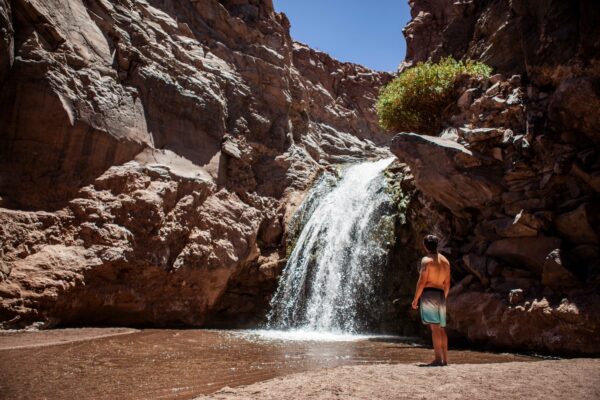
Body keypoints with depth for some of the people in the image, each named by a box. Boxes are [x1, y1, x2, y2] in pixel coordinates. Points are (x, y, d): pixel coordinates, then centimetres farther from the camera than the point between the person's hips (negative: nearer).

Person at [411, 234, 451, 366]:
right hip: (441, 295, 7)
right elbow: (447, 283, 16)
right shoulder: (445, 261, 15)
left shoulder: (426, 260, -7)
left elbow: (422, 281, -13)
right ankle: (445, 359, 14)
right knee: (441, 329, 11)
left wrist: (415, 299, -7)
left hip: (429, 294, -7)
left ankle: (438, 359, -11)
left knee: (434, 328, -10)